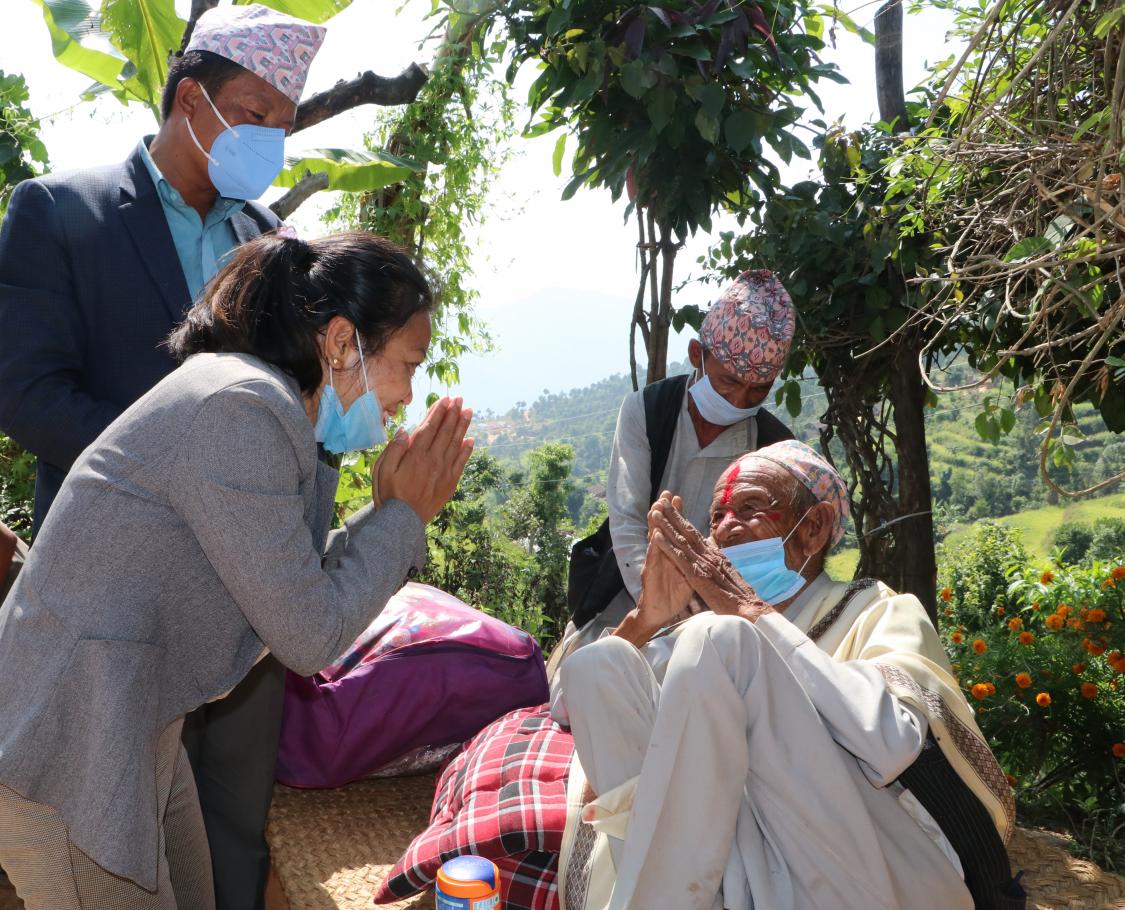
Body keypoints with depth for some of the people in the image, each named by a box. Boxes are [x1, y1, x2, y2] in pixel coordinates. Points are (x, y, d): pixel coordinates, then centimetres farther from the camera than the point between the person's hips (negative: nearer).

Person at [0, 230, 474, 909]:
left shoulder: (263, 402, 7)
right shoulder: (240, 409, -24)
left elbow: (295, 582, 9)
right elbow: (310, 637, -20)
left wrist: (397, 511, 2)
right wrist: (404, 515, -9)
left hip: (143, 736, 10)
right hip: (66, 751, -9)